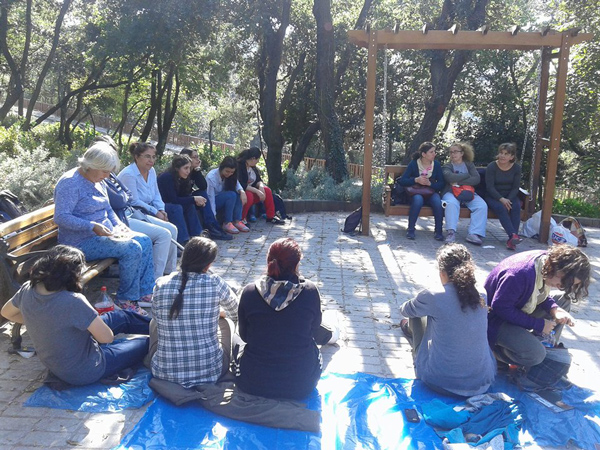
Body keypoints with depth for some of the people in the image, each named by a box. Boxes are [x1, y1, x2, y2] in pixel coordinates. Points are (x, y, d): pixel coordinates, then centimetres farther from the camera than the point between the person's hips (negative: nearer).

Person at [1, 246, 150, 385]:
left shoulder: (28, 289, -16)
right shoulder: (72, 302, -37)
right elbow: (107, 337, -28)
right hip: (84, 372, -7)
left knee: (121, 317, 21)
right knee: (146, 343, 10)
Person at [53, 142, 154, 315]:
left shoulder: (99, 182, 13)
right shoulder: (70, 182, -17)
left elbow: (108, 210, 24)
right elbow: (60, 217, -24)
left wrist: (118, 225, 5)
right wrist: (93, 226, -30)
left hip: (105, 234, 10)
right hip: (81, 242, -10)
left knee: (144, 240, -1)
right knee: (132, 248, -24)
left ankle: (145, 292, 3)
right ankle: (126, 299, -11)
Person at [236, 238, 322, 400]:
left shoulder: (250, 292, -14)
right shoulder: (310, 291, -15)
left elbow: (244, 336, 2)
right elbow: (313, 330, 3)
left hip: (253, 384, -1)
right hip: (301, 386, 2)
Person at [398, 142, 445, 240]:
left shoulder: (436, 164, 1)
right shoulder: (413, 164, -4)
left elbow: (442, 184, -3)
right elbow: (402, 181, -8)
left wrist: (430, 183, -20)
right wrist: (416, 180, -23)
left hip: (431, 192, 2)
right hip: (416, 192, -2)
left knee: (437, 201, -32)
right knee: (418, 199, -37)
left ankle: (438, 231, -21)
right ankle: (410, 229, -25)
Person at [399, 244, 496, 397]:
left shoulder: (433, 297, -16)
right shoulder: (481, 299, -3)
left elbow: (406, 311, 6)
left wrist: (404, 308, 33)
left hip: (440, 382, -4)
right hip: (482, 384, 4)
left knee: (417, 316, 15)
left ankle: (411, 329, 49)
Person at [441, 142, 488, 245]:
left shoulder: (469, 165, 17)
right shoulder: (447, 166, 11)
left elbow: (476, 179, -1)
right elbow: (451, 178, -13)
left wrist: (459, 182, -10)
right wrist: (467, 175, -3)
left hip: (468, 193, 3)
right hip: (451, 192, -3)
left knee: (482, 205, -25)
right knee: (451, 203, -38)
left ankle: (473, 234, -31)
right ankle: (451, 232, -41)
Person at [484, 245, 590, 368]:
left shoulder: (548, 260, -8)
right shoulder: (521, 274, -35)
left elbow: (540, 294, 7)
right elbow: (500, 308, -28)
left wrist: (555, 309, -14)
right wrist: (539, 324, -21)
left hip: (518, 310, 9)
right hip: (495, 319, -9)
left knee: (564, 301, 4)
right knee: (536, 354, -27)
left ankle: (547, 346, 6)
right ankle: (497, 348, 0)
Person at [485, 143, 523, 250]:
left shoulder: (516, 168, 1)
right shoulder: (491, 166, -8)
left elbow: (515, 188, -1)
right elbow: (489, 187, -13)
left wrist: (508, 200, -19)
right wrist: (501, 199, -26)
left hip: (510, 196, 3)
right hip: (493, 196, -2)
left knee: (516, 206, -29)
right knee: (501, 208, -34)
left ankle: (511, 240, -36)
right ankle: (513, 235, -44)